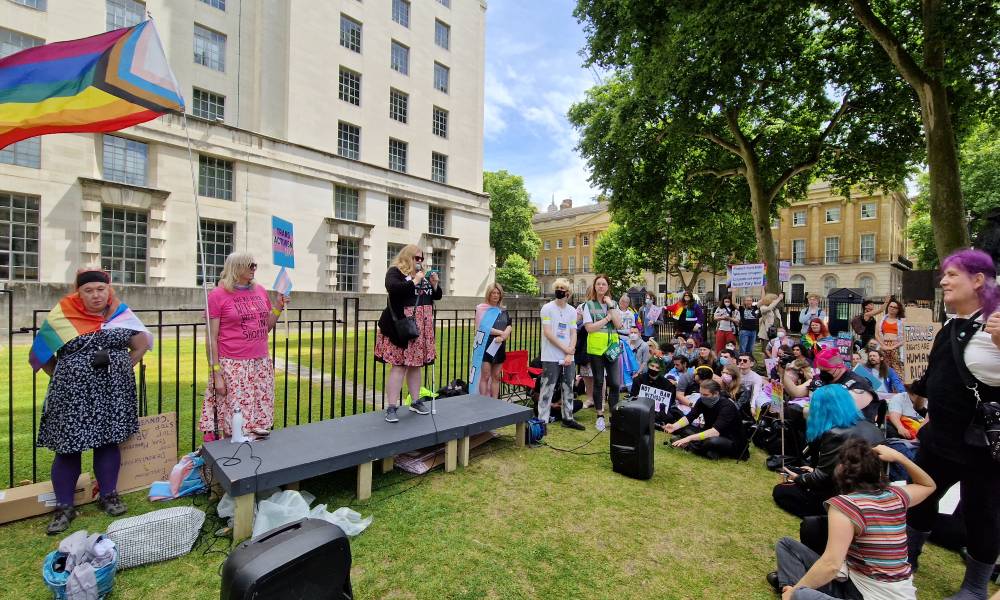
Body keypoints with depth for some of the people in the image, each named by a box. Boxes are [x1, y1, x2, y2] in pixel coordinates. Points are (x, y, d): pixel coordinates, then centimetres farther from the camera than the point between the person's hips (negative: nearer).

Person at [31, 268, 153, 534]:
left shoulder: (121, 314, 1)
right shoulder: (62, 316, -2)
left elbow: (142, 345, 7)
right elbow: (41, 354, 6)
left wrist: (121, 370, 2)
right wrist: (64, 378, 0)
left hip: (112, 392, 1)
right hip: (72, 393, -1)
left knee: (108, 441, 9)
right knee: (68, 447, 4)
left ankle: (108, 495, 22)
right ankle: (64, 506, 18)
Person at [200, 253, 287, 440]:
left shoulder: (260, 290, 11)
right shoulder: (218, 295, -3)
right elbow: (211, 338, -4)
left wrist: (279, 307, 5)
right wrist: (216, 373, -8)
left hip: (262, 364, 4)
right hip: (233, 367, -4)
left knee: (261, 424, 7)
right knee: (234, 427, 0)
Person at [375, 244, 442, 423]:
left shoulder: (422, 274, 18)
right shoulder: (395, 272, -3)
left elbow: (437, 296, 20)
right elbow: (393, 289, -25)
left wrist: (434, 284, 1)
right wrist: (414, 281, -17)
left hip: (422, 328, 7)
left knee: (416, 364, 13)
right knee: (399, 365, -7)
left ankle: (415, 401, 24)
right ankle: (391, 408, 0)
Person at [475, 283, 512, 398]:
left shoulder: (503, 310, 15)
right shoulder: (482, 308, -1)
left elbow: (509, 326, 4)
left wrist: (503, 336, -16)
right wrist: (501, 332, -11)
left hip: (500, 346, 5)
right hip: (486, 345, -5)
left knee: (496, 377, 9)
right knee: (485, 376, -3)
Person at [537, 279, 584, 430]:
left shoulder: (572, 311, 9)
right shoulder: (547, 308, -5)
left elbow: (573, 334, 7)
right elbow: (547, 333, -11)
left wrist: (570, 354, -6)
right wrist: (565, 349, -10)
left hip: (568, 357, 5)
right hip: (551, 357, -5)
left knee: (568, 388, 12)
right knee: (547, 389, -2)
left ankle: (568, 418, 25)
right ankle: (542, 420, 5)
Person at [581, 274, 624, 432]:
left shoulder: (614, 304, 9)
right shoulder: (589, 305, -1)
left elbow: (618, 324, -5)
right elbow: (589, 328, -10)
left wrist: (610, 306, -9)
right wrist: (607, 318, -9)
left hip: (612, 347, 2)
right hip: (595, 348, -2)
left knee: (615, 383, 0)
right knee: (598, 382, 7)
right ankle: (600, 416, 20)